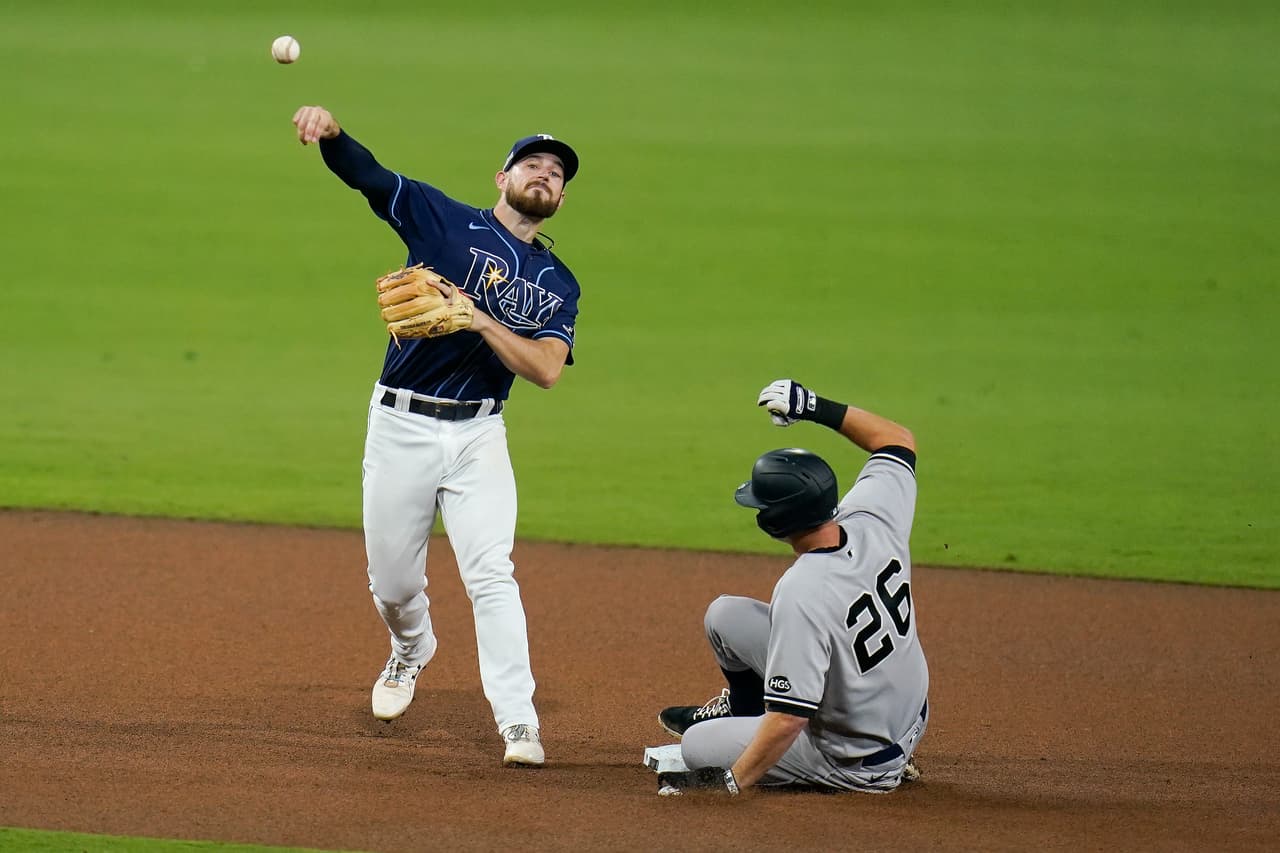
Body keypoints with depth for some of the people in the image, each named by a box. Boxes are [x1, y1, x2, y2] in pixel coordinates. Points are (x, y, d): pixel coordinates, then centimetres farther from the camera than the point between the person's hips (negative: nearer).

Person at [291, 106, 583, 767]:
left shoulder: (557, 284, 8)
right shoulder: (445, 220, 3)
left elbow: (546, 369, -7)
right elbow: (361, 171, -8)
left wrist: (480, 320, -19)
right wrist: (329, 130, -29)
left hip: (478, 436, 1)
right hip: (401, 426, -1)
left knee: (491, 575, -13)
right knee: (392, 581, 7)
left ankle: (518, 724, -14)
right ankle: (411, 652, 41)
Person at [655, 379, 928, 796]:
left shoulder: (802, 594, -35)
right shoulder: (873, 523, -16)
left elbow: (789, 719, -32)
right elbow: (899, 439, 5)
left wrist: (730, 783, -24)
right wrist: (817, 408, 4)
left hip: (858, 767, -8)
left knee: (695, 746, 4)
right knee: (725, 615, 11)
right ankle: (743, 707, 38)